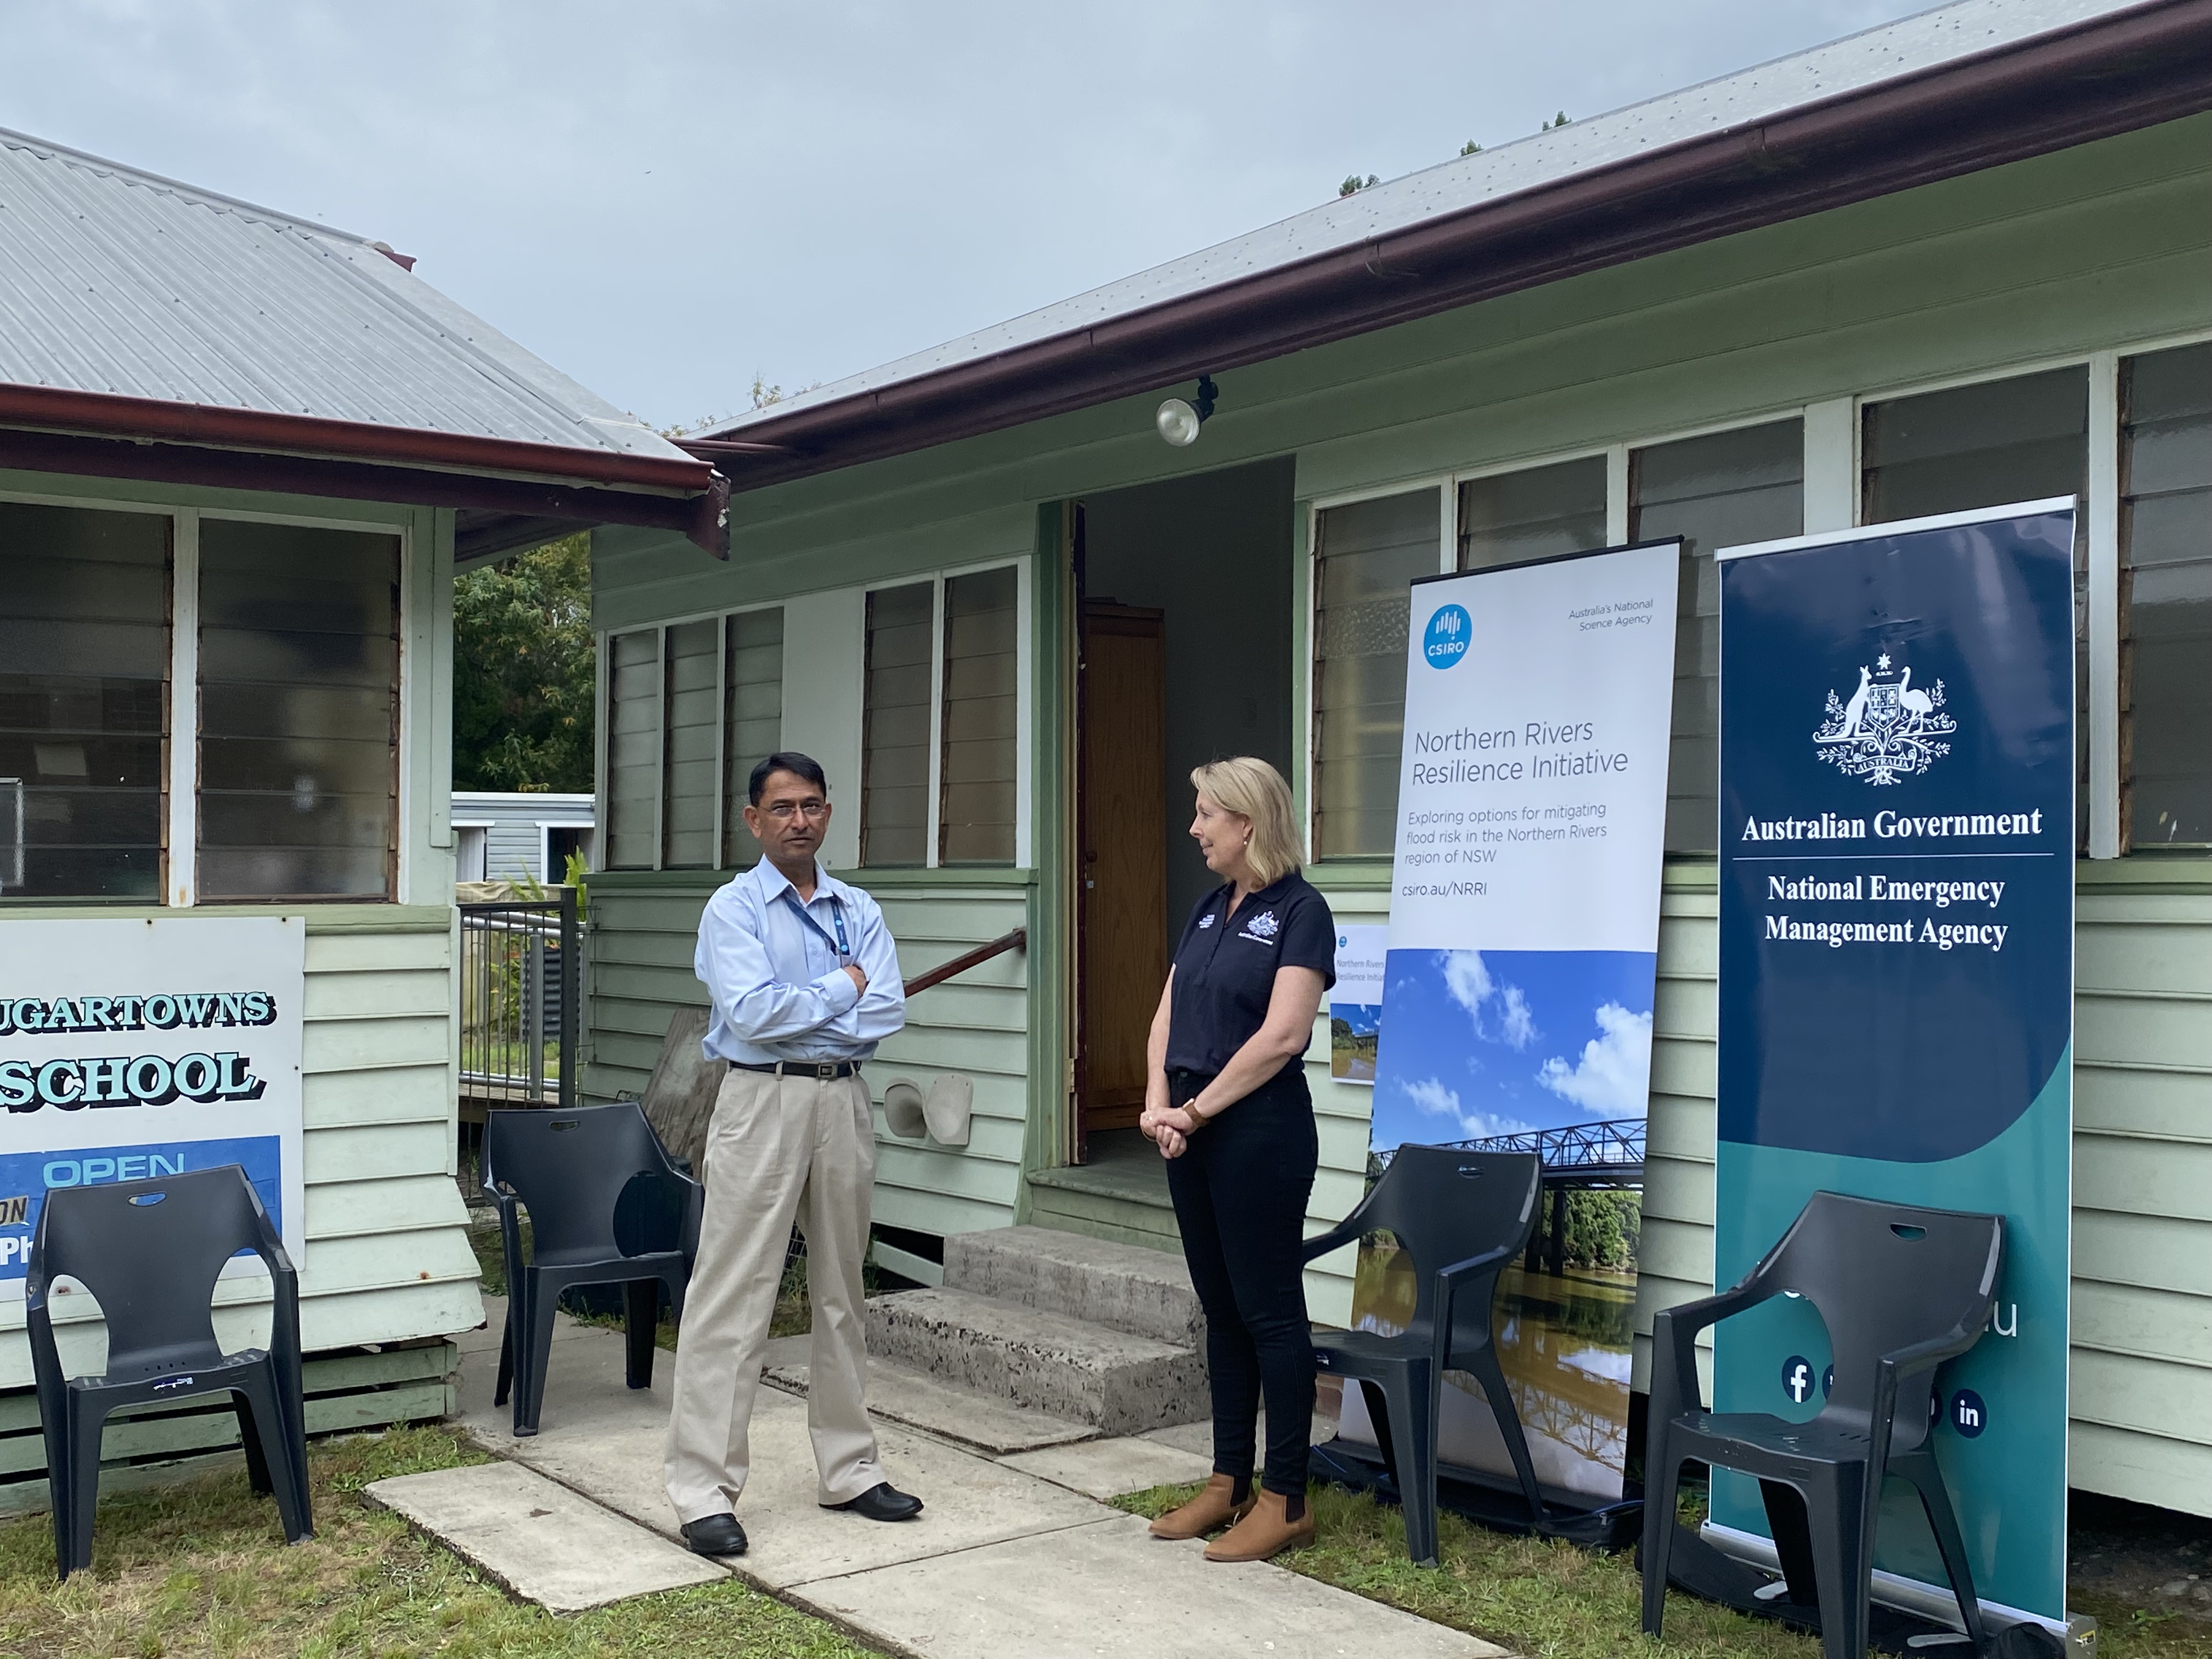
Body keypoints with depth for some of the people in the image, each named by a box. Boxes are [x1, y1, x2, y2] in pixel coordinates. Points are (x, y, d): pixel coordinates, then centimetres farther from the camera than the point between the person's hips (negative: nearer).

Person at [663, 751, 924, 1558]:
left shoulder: (859, 911, 10)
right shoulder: (733, 909, -3)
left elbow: (887, 1011, -3)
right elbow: (752, 1012, -17)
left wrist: (796, 1014, -11)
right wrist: (842, 990, -6)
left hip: (844, 1102, 5)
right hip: (762, 1103, -5)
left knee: (841, 1293, 13)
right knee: (733, 1296, -5)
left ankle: (849, 1469, 24)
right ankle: (704, 1491, 0)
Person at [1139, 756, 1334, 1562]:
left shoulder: (1299, 910, -10)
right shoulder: (1209, 909, 14)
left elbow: (1282, 1036, -18)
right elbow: (1168, 1015, 11)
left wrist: (1196, 1110, -14)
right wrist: (1159, 1103, -5)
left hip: (1258, 1132, -8)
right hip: (1191, 1132, 8)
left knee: (1268, 1312, -1)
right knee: (1221, 1309, 13)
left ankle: (1286, 1502, 8)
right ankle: (1229, 1485, 23)